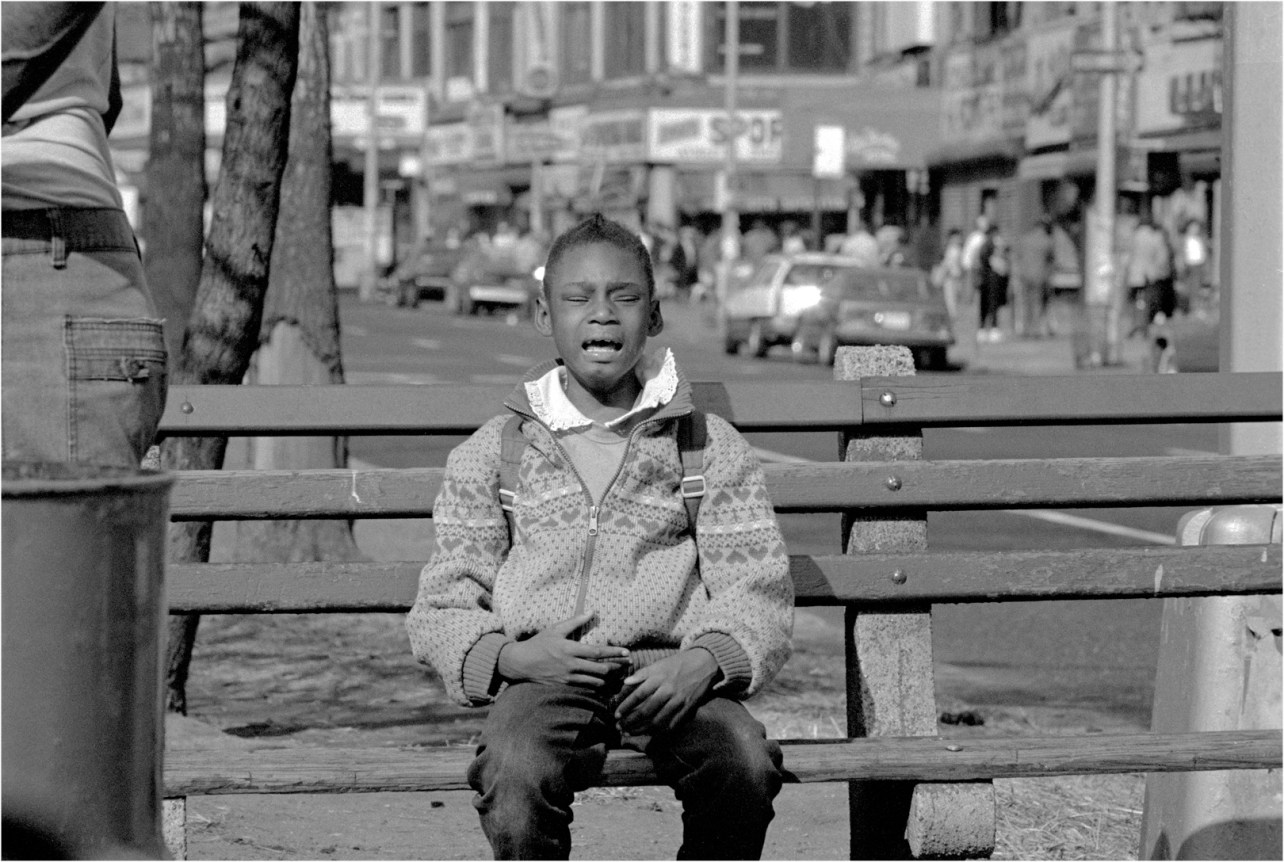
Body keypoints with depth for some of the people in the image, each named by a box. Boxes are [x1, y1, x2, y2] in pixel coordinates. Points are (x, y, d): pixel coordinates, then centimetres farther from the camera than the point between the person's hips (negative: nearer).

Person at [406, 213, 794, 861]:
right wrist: (510, 656, -10)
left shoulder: (712, 446, 15)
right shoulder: (491, 455, 15)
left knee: (746, 767, -31)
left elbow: (758, 593, 9)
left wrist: (705, 659, -13)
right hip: (543, 678, 0)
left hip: (669, 675, 1)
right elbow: (440, 612, 12)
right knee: (516, 777, -34)